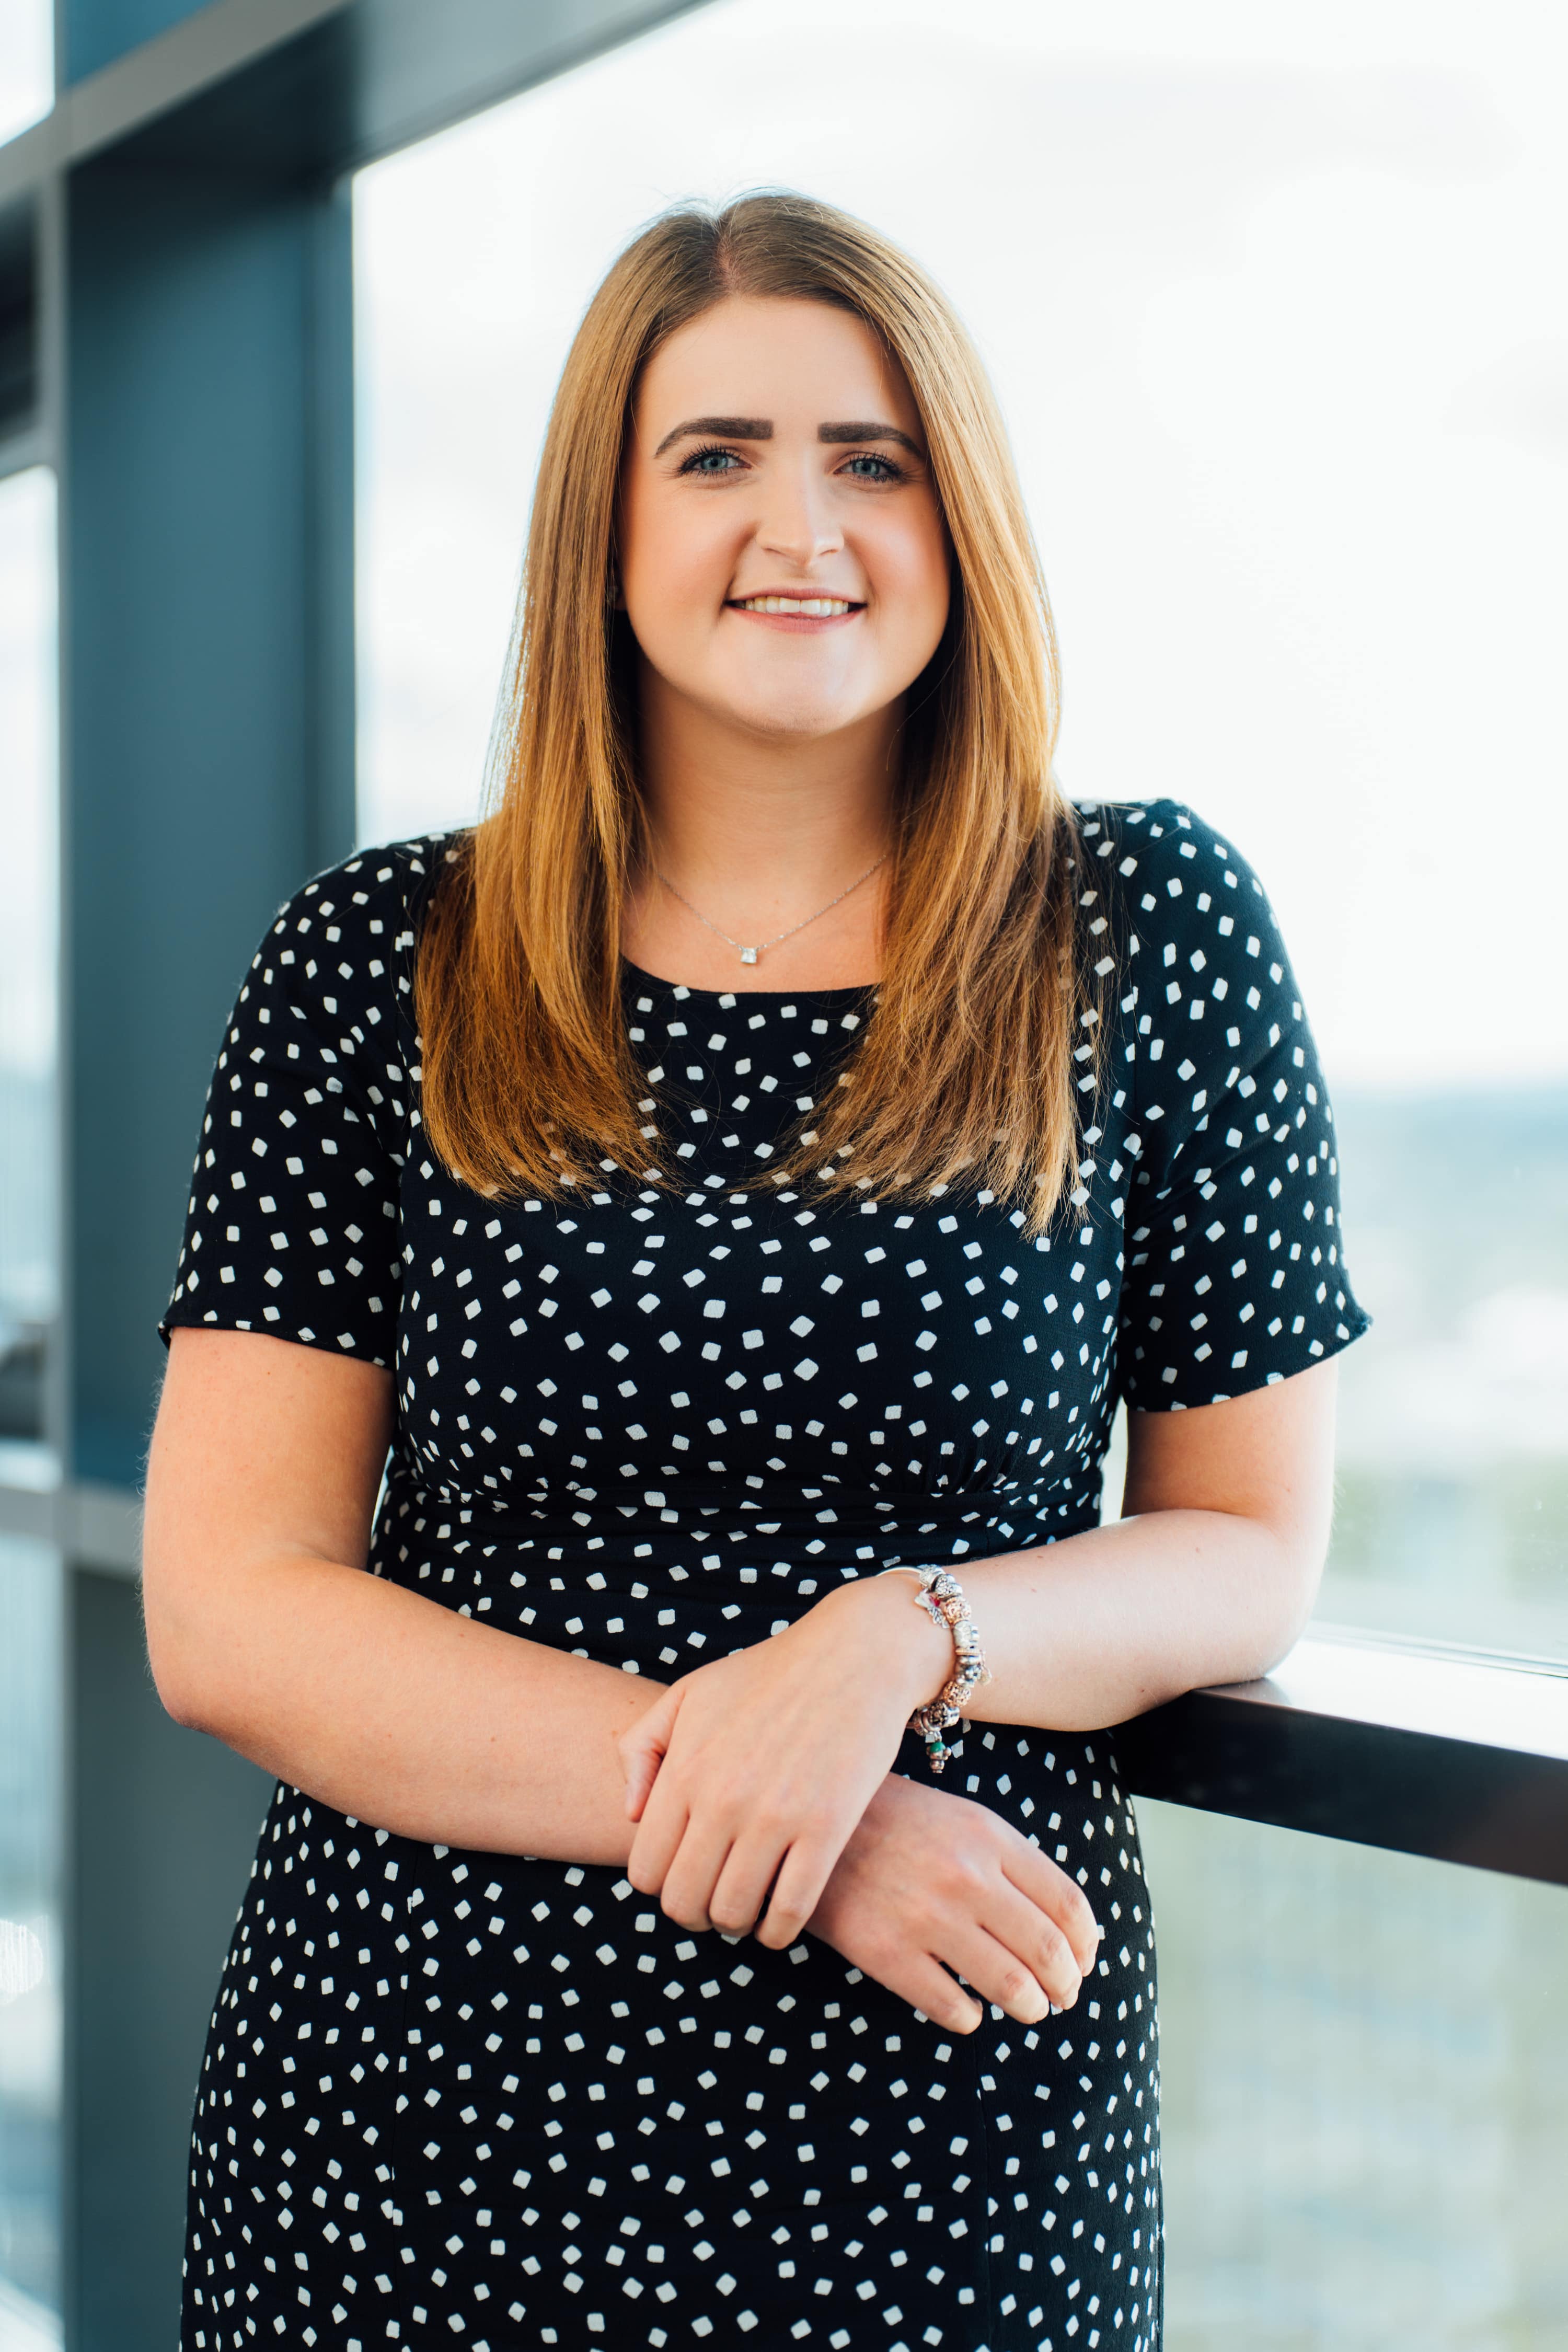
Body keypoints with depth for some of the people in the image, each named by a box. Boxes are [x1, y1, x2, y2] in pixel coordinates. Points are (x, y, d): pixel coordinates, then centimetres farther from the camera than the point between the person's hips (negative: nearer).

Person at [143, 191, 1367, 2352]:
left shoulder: (1148, 935, -1)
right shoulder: (375, 970, -1)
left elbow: (1255, 1548, 3)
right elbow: (227, 1612, -4)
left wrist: (899, 1640, -16)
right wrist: (724, 1785, -16)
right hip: (419, 2116, 1)